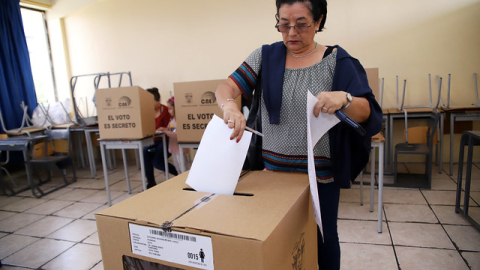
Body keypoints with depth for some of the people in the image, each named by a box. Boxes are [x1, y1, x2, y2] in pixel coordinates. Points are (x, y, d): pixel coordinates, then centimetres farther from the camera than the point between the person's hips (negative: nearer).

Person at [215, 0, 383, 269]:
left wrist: (344, 99, -31)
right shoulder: (266, 56, 1)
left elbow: (366, 113, -9)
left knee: (323, 237, 14)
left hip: (321, 174, -1)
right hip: (274, 169, 2)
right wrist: (230, 105, -30)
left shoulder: (337, 60, -4)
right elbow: (226, 88, -7)